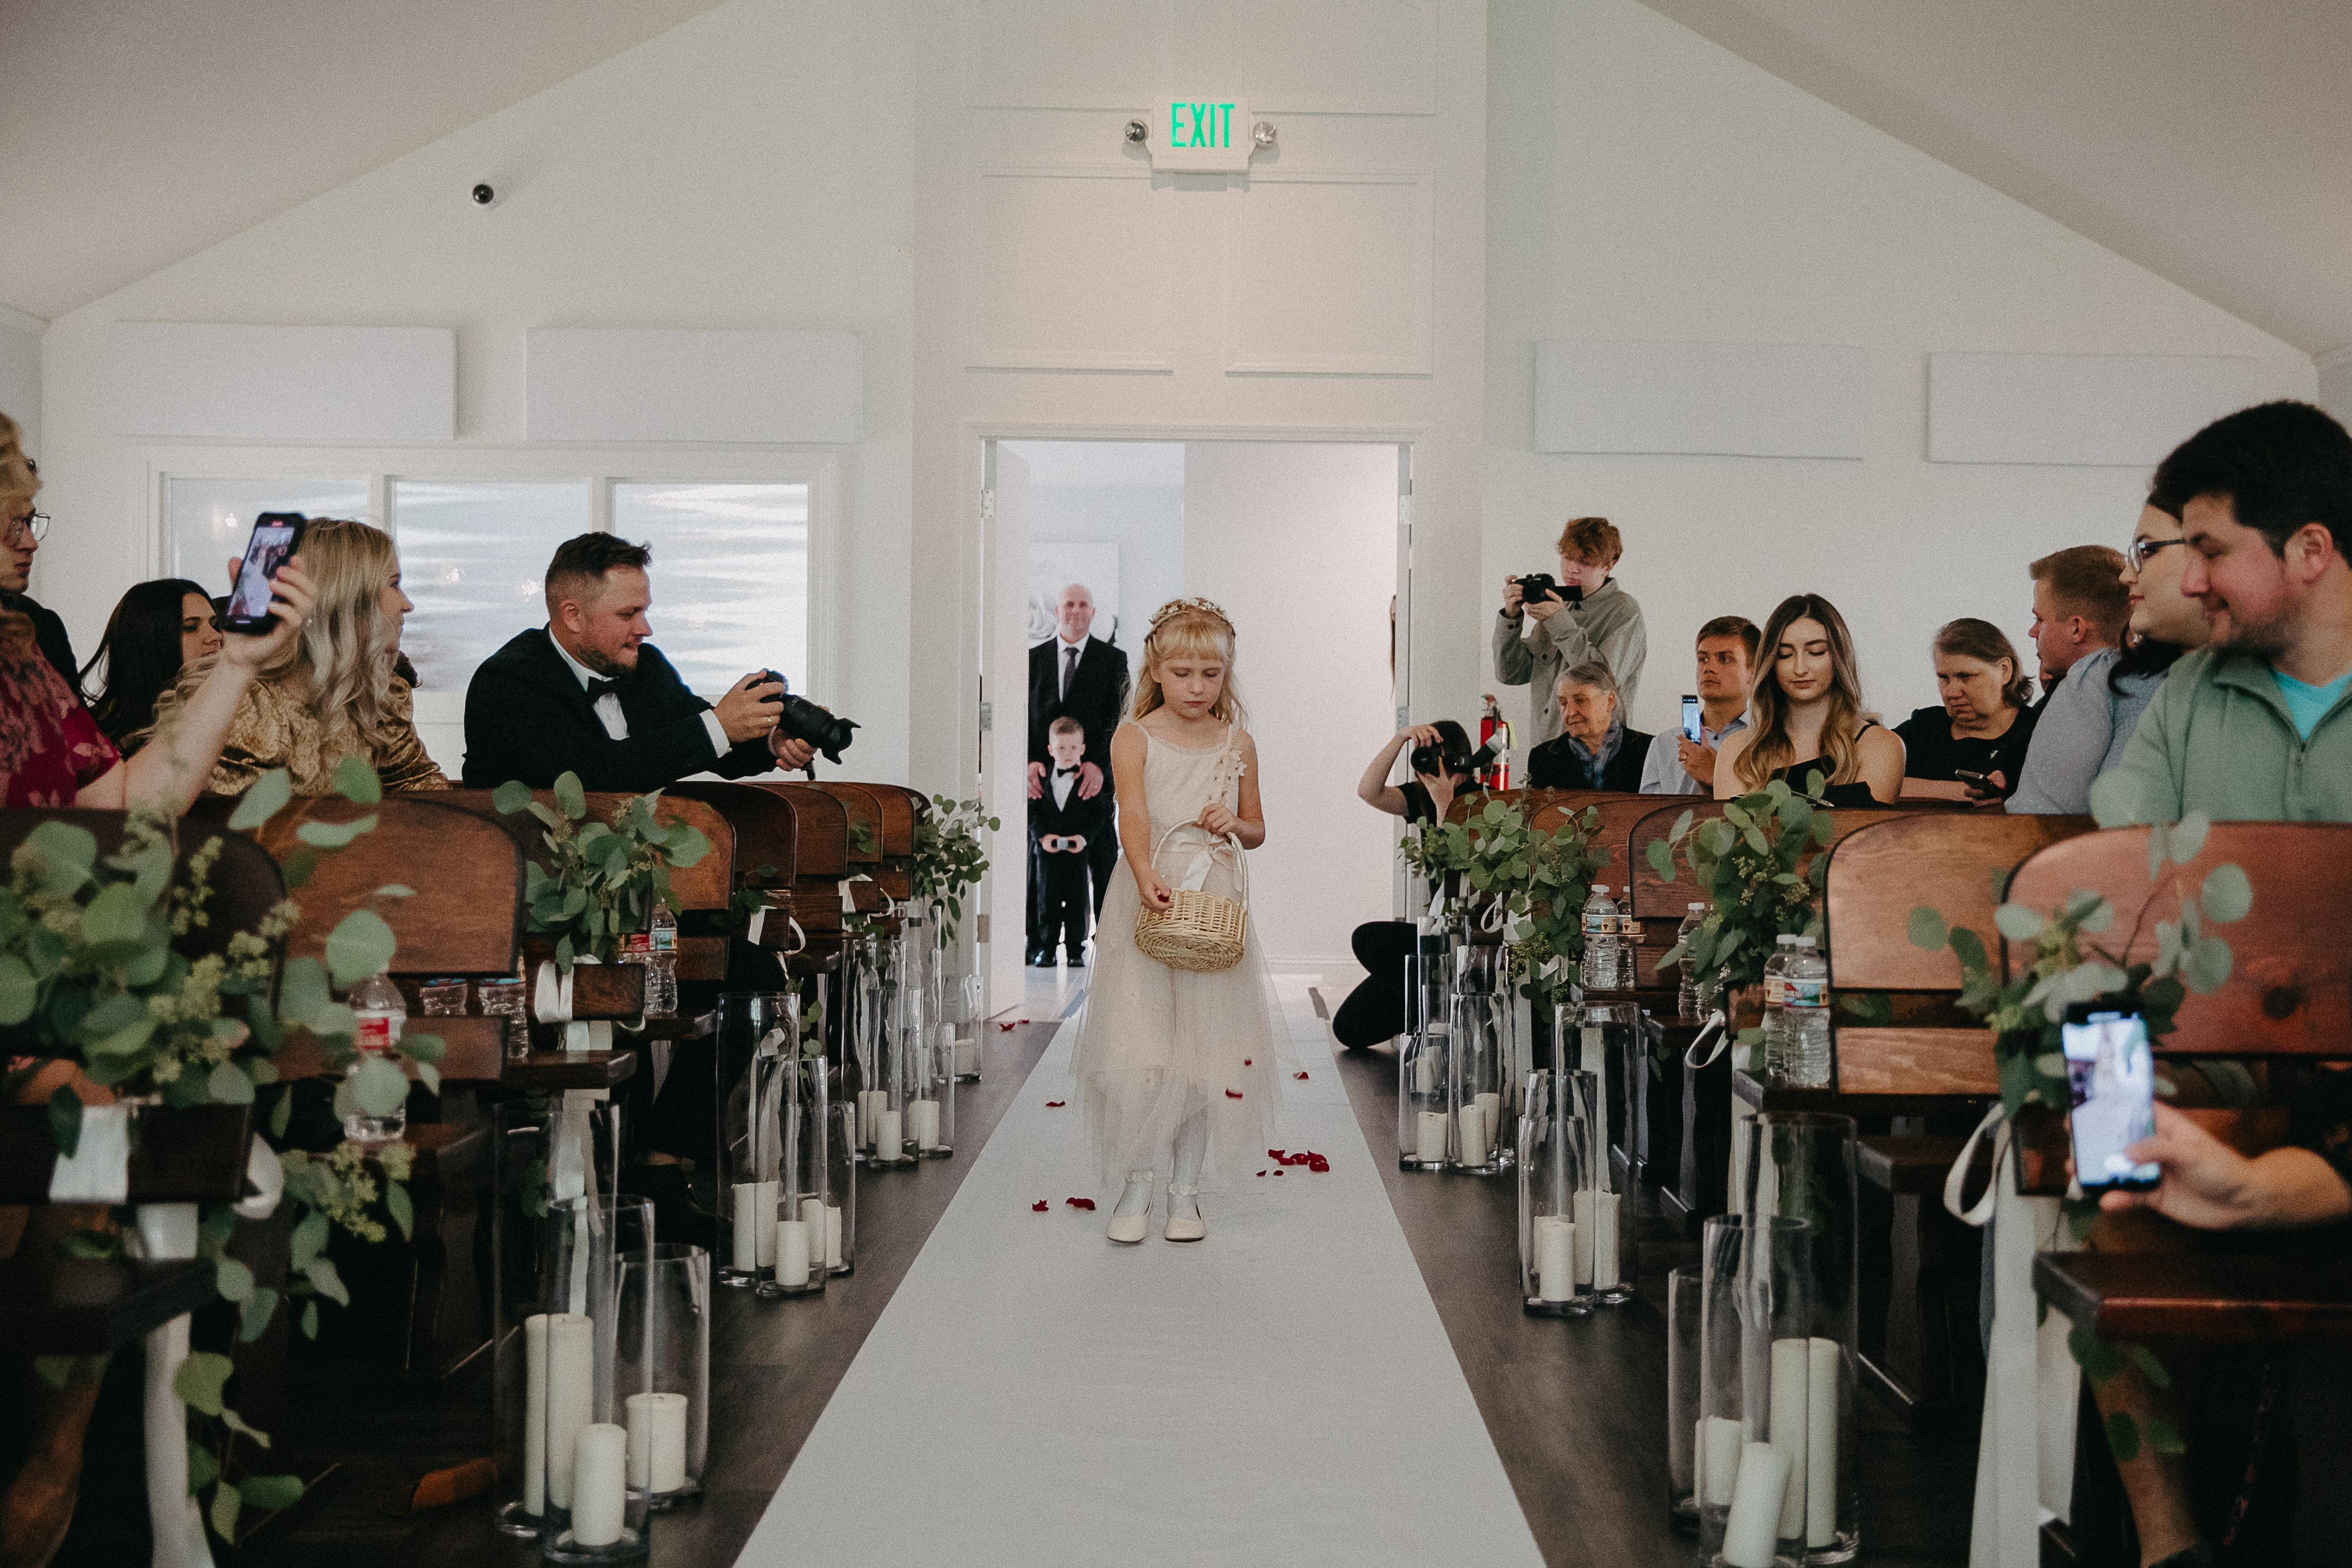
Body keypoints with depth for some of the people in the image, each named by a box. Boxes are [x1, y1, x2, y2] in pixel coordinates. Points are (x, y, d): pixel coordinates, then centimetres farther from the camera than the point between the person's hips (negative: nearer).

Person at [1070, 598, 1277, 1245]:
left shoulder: (1238, 743, 9)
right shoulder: (1134, 737, -1)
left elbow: (1257, 828, 18)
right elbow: (1132, 814, -16)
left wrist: (1237, 824, -6)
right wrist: (1147, 877, -33)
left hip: (1214, 903, 3)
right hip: (1148, 899, -2)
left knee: (1206, 1043, 2)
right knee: (1135, 1043, -7)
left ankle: (1185, 1190, 15)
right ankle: (1136, 1185, 8)